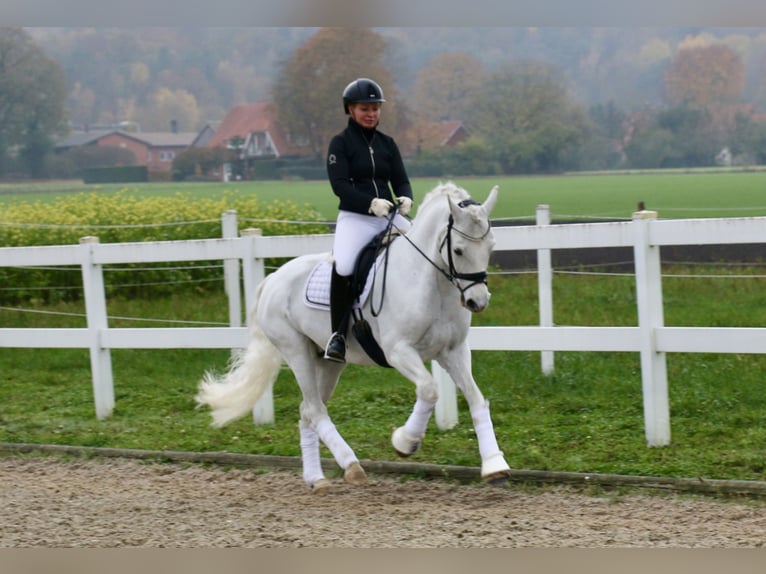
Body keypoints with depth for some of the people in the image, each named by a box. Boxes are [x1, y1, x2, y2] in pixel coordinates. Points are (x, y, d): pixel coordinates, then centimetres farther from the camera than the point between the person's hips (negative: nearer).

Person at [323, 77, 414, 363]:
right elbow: (339, 184, -10)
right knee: (343, 267, -31)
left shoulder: (387, 143, 16)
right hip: (355, 218, -5)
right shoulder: (340, 143, 2)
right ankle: (337, 334, -19)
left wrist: (405, 198, -13)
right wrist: (371, 203, -24)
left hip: (390, 217, 5)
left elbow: (401, 179, 12)